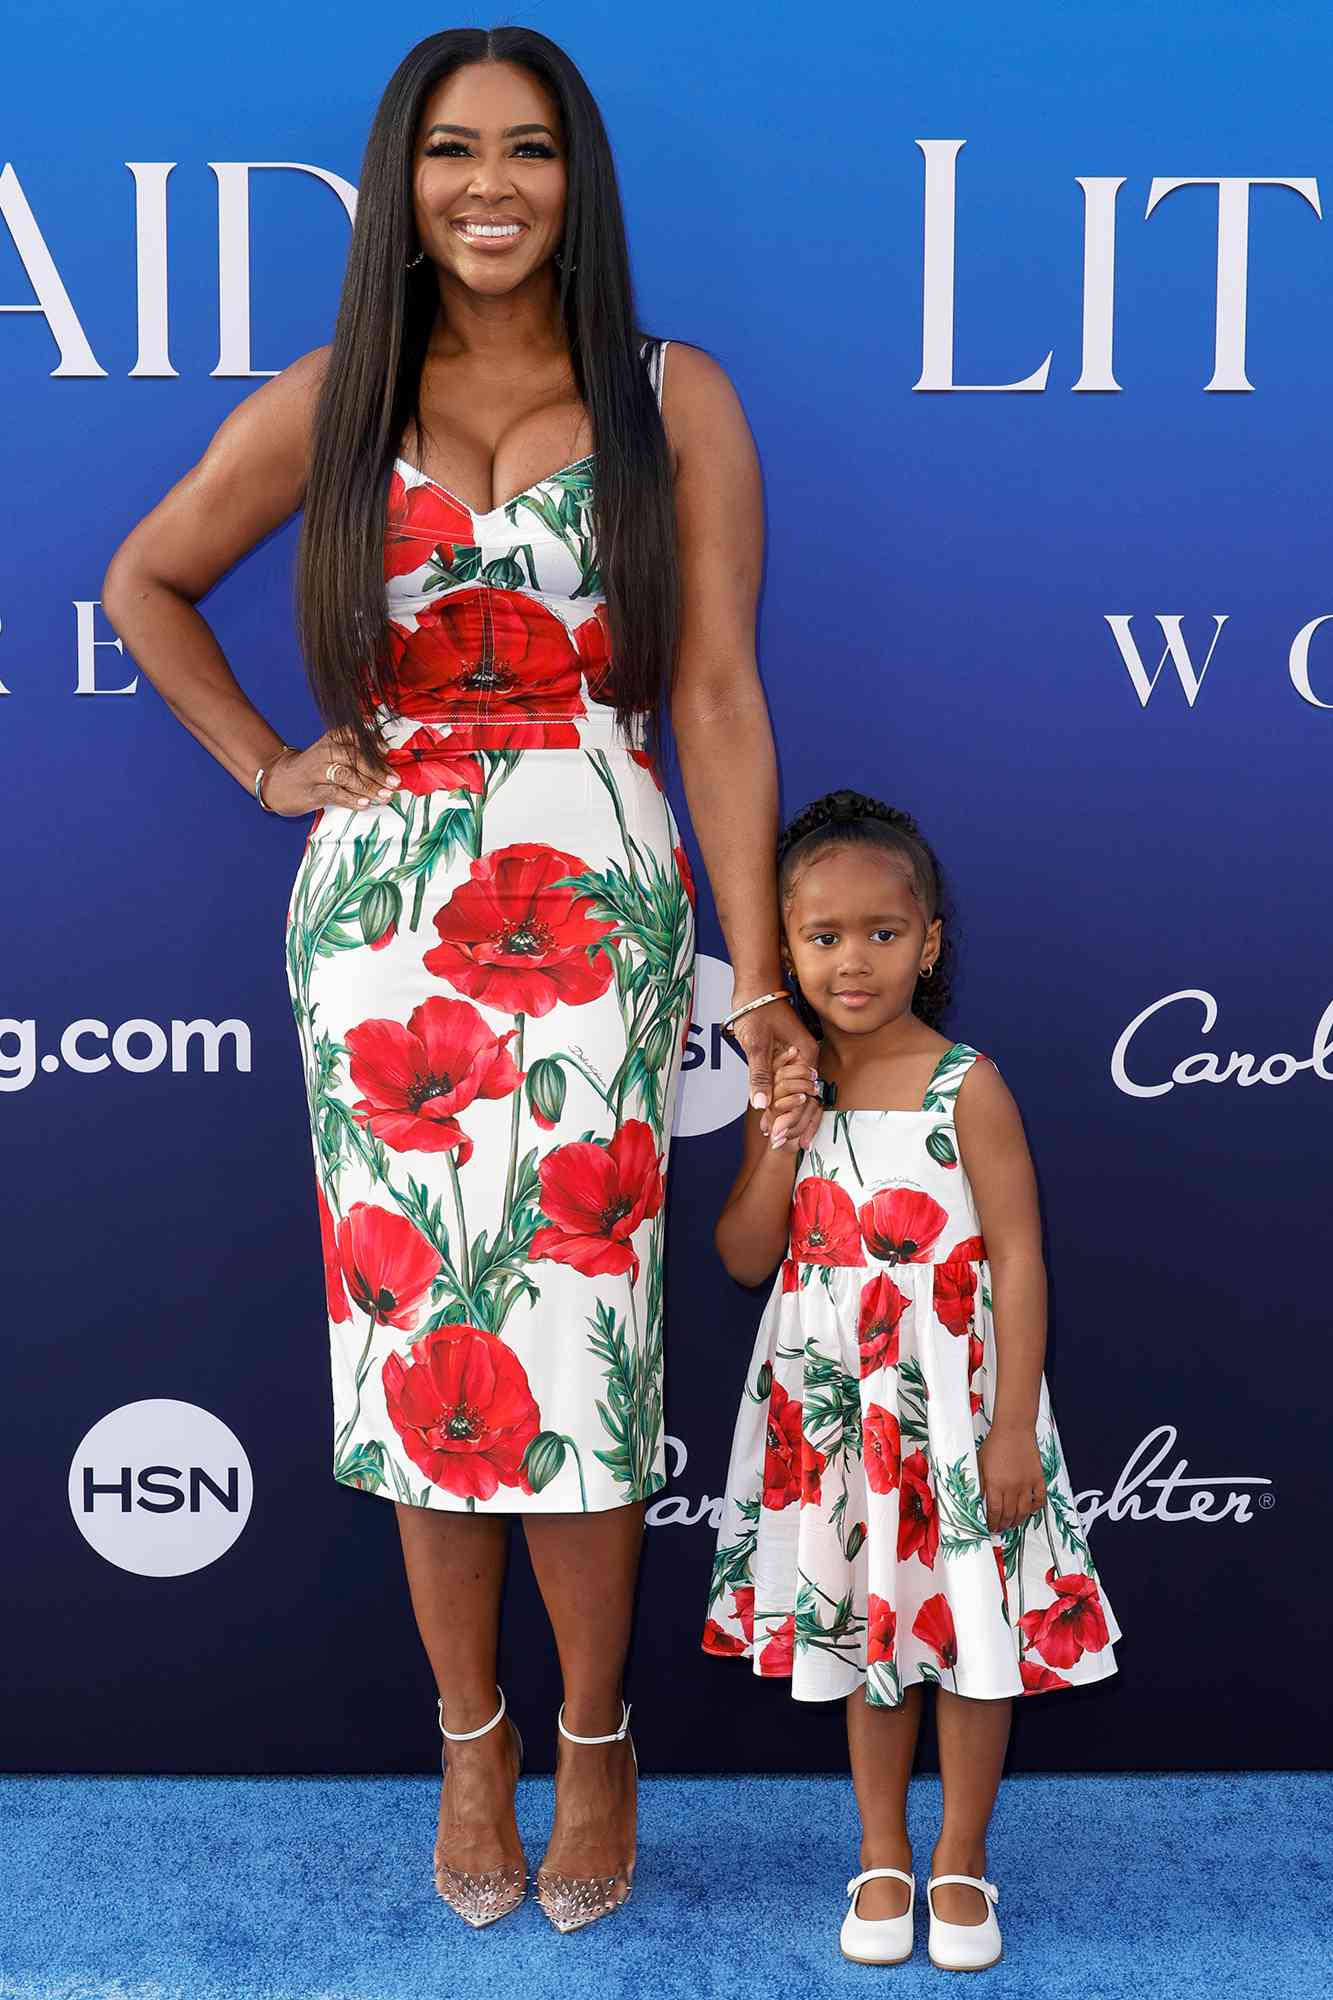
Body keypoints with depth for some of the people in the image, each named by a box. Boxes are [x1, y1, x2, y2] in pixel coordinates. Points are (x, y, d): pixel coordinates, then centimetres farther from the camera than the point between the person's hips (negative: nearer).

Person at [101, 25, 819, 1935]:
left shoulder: (677, 402, 3)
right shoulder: (328, 406, 7)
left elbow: (715, 696, -2)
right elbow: (146, 583, 21)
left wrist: (760, 975, -7)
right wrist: (267, 768, 9)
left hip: (597, 911, -2)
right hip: (382, 915, 2)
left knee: (574, 1322, -1)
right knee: (415, 1316, 5)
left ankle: (592, 1732, 23)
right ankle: (470, 1733, 25)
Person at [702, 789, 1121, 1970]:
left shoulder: (965, 1086, -12)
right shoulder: (789, 1087, -1)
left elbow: (1019, 1258, -11)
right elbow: (745, 1260, -1)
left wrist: (1013, 1429, -13)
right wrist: (783, 1139, -16)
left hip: (955, 1402, -3)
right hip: (835, 1407, 3)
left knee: (971, 1628, 8)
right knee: (864, 1628, 15)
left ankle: (961, 1858, 29)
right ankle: (882, 1855, 32)